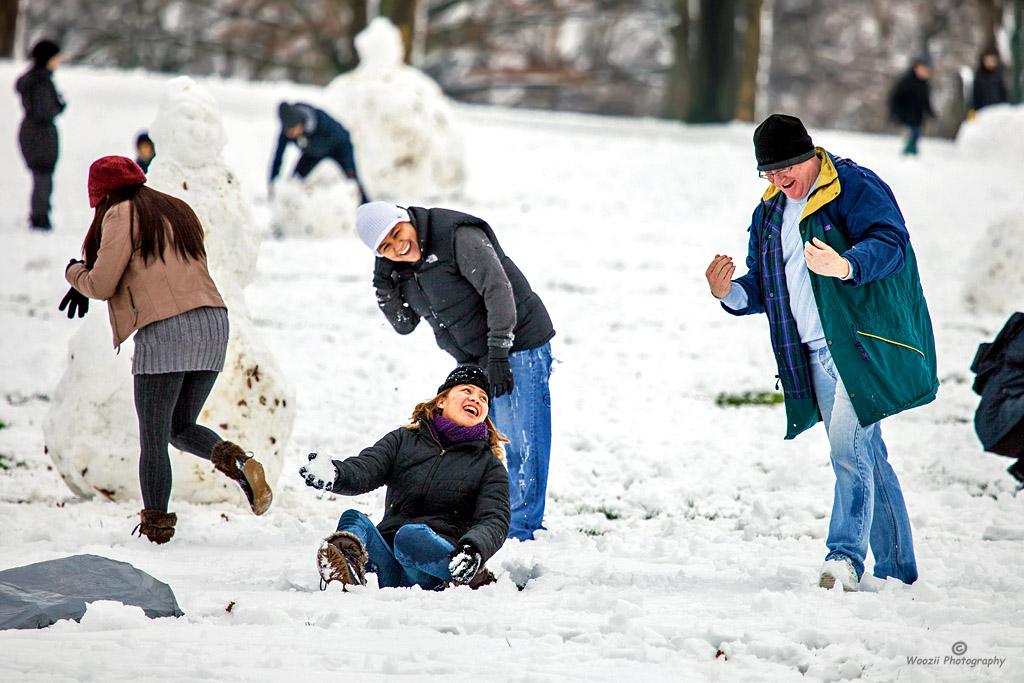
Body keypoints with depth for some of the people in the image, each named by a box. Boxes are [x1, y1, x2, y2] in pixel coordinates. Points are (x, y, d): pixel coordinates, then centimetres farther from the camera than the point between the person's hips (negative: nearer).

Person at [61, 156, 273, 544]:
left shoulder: (120, 216, 0)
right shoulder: (177, 211, 23)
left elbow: (102, 285, -4)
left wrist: (75, 273, 19)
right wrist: (85, 285, 29)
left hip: (164, 330, -7)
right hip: (213, 325, 7)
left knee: (153, 437, 1)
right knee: (181, 428, 18)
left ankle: (156, 526, -1)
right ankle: (238, 462, -9)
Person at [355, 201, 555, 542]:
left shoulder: (458, 236, -22)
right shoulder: (402, 266, 3)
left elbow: (498, 289, -26)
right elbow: (404, 324, 10)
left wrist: (498, 353, -31)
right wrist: (383, 284, -8)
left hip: (517, 342, -8)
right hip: (472, 358, 8)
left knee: (521, 443, -9)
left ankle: (524, 529, -4)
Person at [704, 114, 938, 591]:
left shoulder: (855, 188, -8)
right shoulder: (770, 212, 16)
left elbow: (891, 243, -23)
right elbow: (764, 288, 19)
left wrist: (846, 266, -42)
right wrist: (730, 294, -3)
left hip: (865, 345, -8)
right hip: (814, 354, 8)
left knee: (848, 450, -18)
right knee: (866, 457, 12)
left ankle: (846, 556, -17)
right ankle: (896, 569, 18)